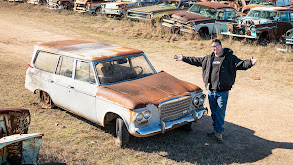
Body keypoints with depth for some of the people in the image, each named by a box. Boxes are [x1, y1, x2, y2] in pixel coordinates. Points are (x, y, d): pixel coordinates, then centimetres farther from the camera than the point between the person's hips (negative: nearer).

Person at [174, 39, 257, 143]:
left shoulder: (230, 58, -5)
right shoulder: (208, 58, 10)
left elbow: (241, 64, -16)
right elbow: (196, 61, 20)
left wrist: (250, 63, -36)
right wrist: (184, 58, 22)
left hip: (223, 92, -5)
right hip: (211, 91, 5)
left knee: (220, 113, -2)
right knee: (213, 112, 15)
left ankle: (219, 132, 10)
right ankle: (216, 130, 30)